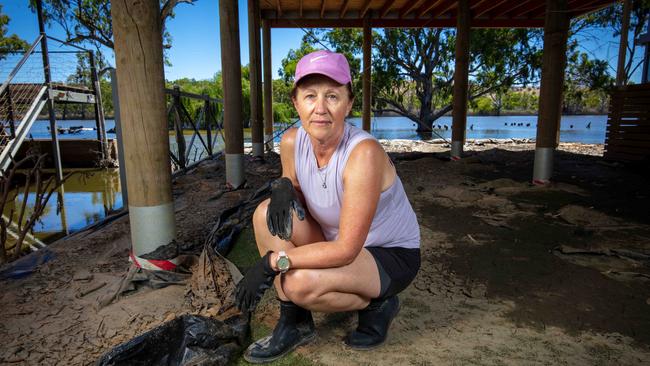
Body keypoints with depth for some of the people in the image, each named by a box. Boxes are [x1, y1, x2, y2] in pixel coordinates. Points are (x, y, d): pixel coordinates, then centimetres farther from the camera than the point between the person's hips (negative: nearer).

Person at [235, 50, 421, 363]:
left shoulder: (363, 153, -30)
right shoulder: (292, 142, -11)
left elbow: (346, 251, -30)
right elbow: (297, 194, 6)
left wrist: (272, 261, -29)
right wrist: (284, 187, -17)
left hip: (392, 256, -6)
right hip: (334, 243, 6)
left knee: (301, 282, -31)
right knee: (267, 213, -15)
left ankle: (376, 305, 1)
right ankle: (294, 322, -3)